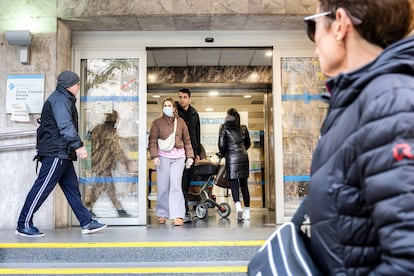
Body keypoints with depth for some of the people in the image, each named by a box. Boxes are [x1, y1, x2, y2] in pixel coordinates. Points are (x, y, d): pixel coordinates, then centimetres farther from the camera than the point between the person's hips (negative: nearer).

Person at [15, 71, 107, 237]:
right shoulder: (60, 99, -11)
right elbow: (65, 125, -25)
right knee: (42, 188, -5)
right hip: (55, 153, -11)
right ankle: (24, 225, 3)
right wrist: (78, 145, -34)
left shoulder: (64, 99, 22)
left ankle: (87, 223, 11)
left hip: (62, 154, 11)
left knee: (72, 188, 9)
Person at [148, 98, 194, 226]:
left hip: (178, 156, 0)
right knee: (163, 187, 3)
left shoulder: (181, 122, 12)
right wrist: (154, 156, -11)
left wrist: (190, 156, 8)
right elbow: (152, 141, 1)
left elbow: (187, 140, 14)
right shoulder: (157, 122, 7)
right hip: (163, 156, 0)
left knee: (176, 185, -7)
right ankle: (162, 214, 17)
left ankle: (178, 216, -6)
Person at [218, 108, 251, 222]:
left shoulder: (224, 128, -1)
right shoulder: (243, 128, 11)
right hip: (244, 157, 4)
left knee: (233, 183, -3)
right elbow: (248, 143, 17)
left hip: (231, 158, -4)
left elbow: (222, 144, -5)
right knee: (244, 184, 8)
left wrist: (223, 154, 14)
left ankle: (238, 206, -25)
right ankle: (247, 211, 11)